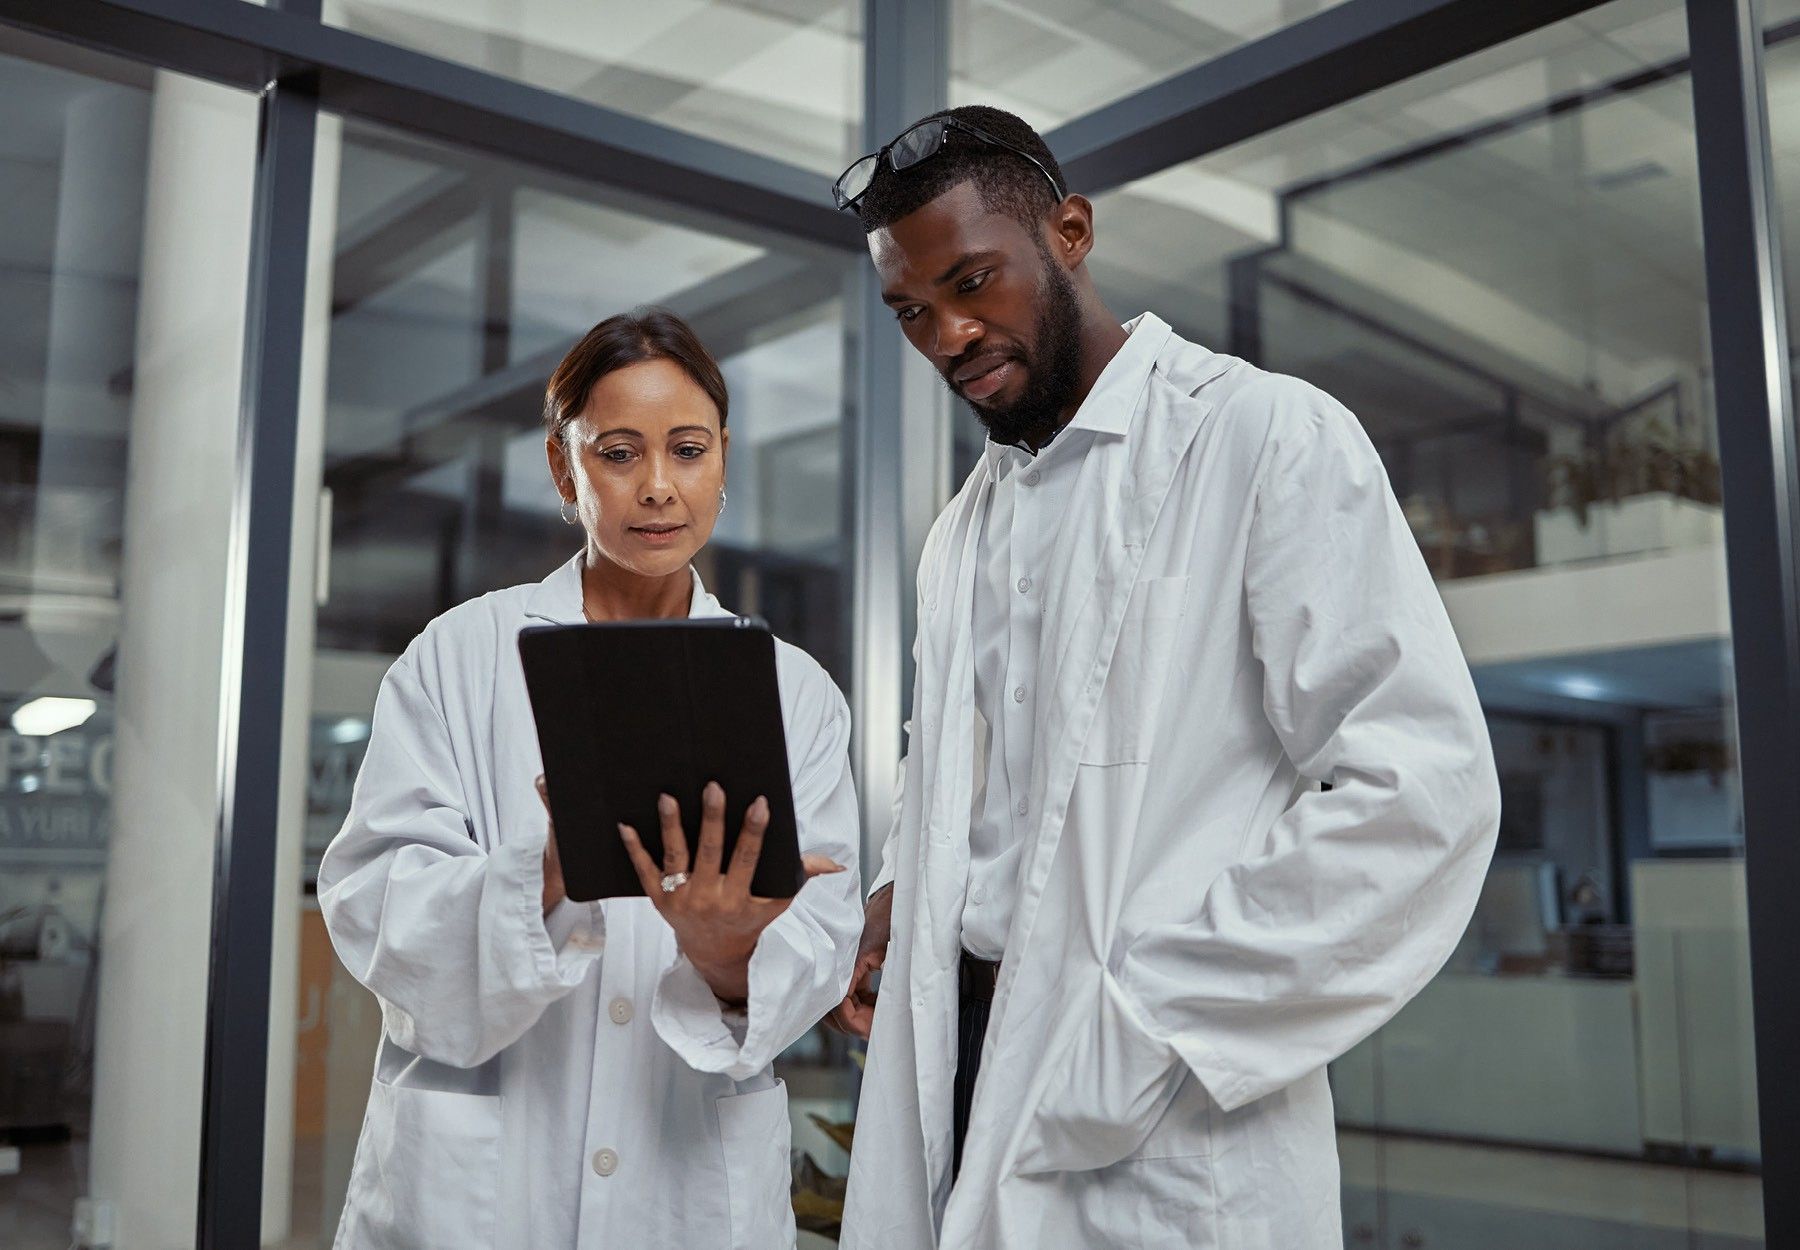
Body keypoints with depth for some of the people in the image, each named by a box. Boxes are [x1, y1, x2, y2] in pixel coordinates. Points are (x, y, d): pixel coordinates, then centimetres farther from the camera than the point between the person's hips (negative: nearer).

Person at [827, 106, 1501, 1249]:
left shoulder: (1267, 435, -7)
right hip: (962, 1078, 6)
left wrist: (1149, 1020, -18)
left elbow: (1425, 791, -16)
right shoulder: (963, 530, 15)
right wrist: (902, 897, 3)